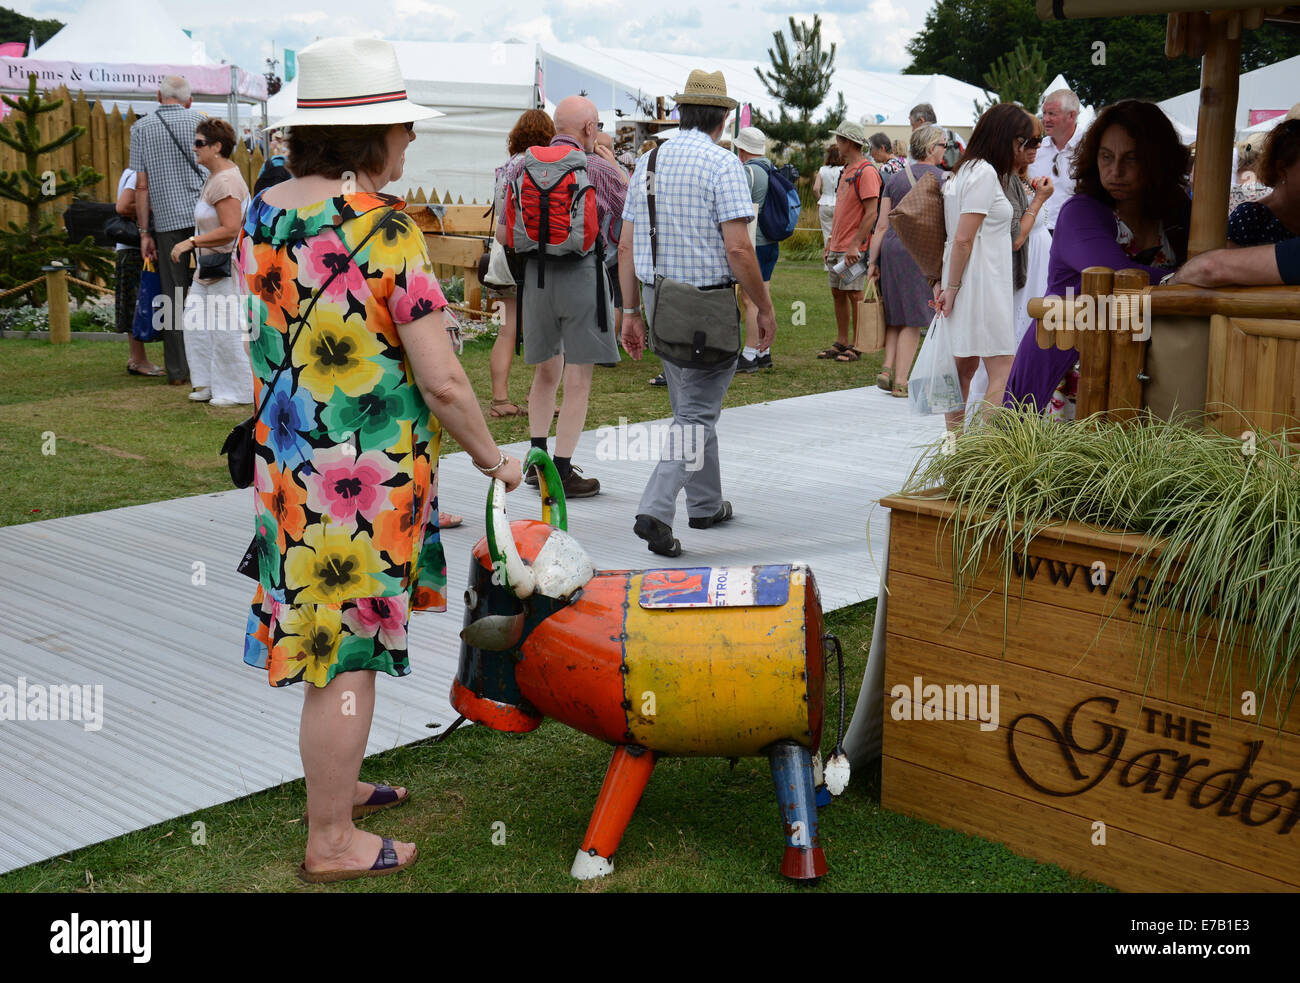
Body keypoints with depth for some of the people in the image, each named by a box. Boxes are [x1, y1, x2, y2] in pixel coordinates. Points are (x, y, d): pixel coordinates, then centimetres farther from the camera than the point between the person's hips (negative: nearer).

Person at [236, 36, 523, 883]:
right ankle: (332, 841, 18)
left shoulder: (262, 216, 3)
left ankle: (334, 784, 41)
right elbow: (441, 379, -19)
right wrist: (492, 457, -5)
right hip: (367, 472, -8)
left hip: (287, 463, 8)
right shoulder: (384, 229, -19)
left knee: (326, 636, 23)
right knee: (350, 659, 4)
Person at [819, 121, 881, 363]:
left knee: (855, 294, -5)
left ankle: (857, 346, 0)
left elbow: (871, 213, -18)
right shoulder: (845, 171, 18)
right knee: (837, 293, 11)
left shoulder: (866, 172, -13)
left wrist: (855, 244, -22)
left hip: (854, 248, -9)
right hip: (837, 248, 9)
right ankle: (841, 343, 18)